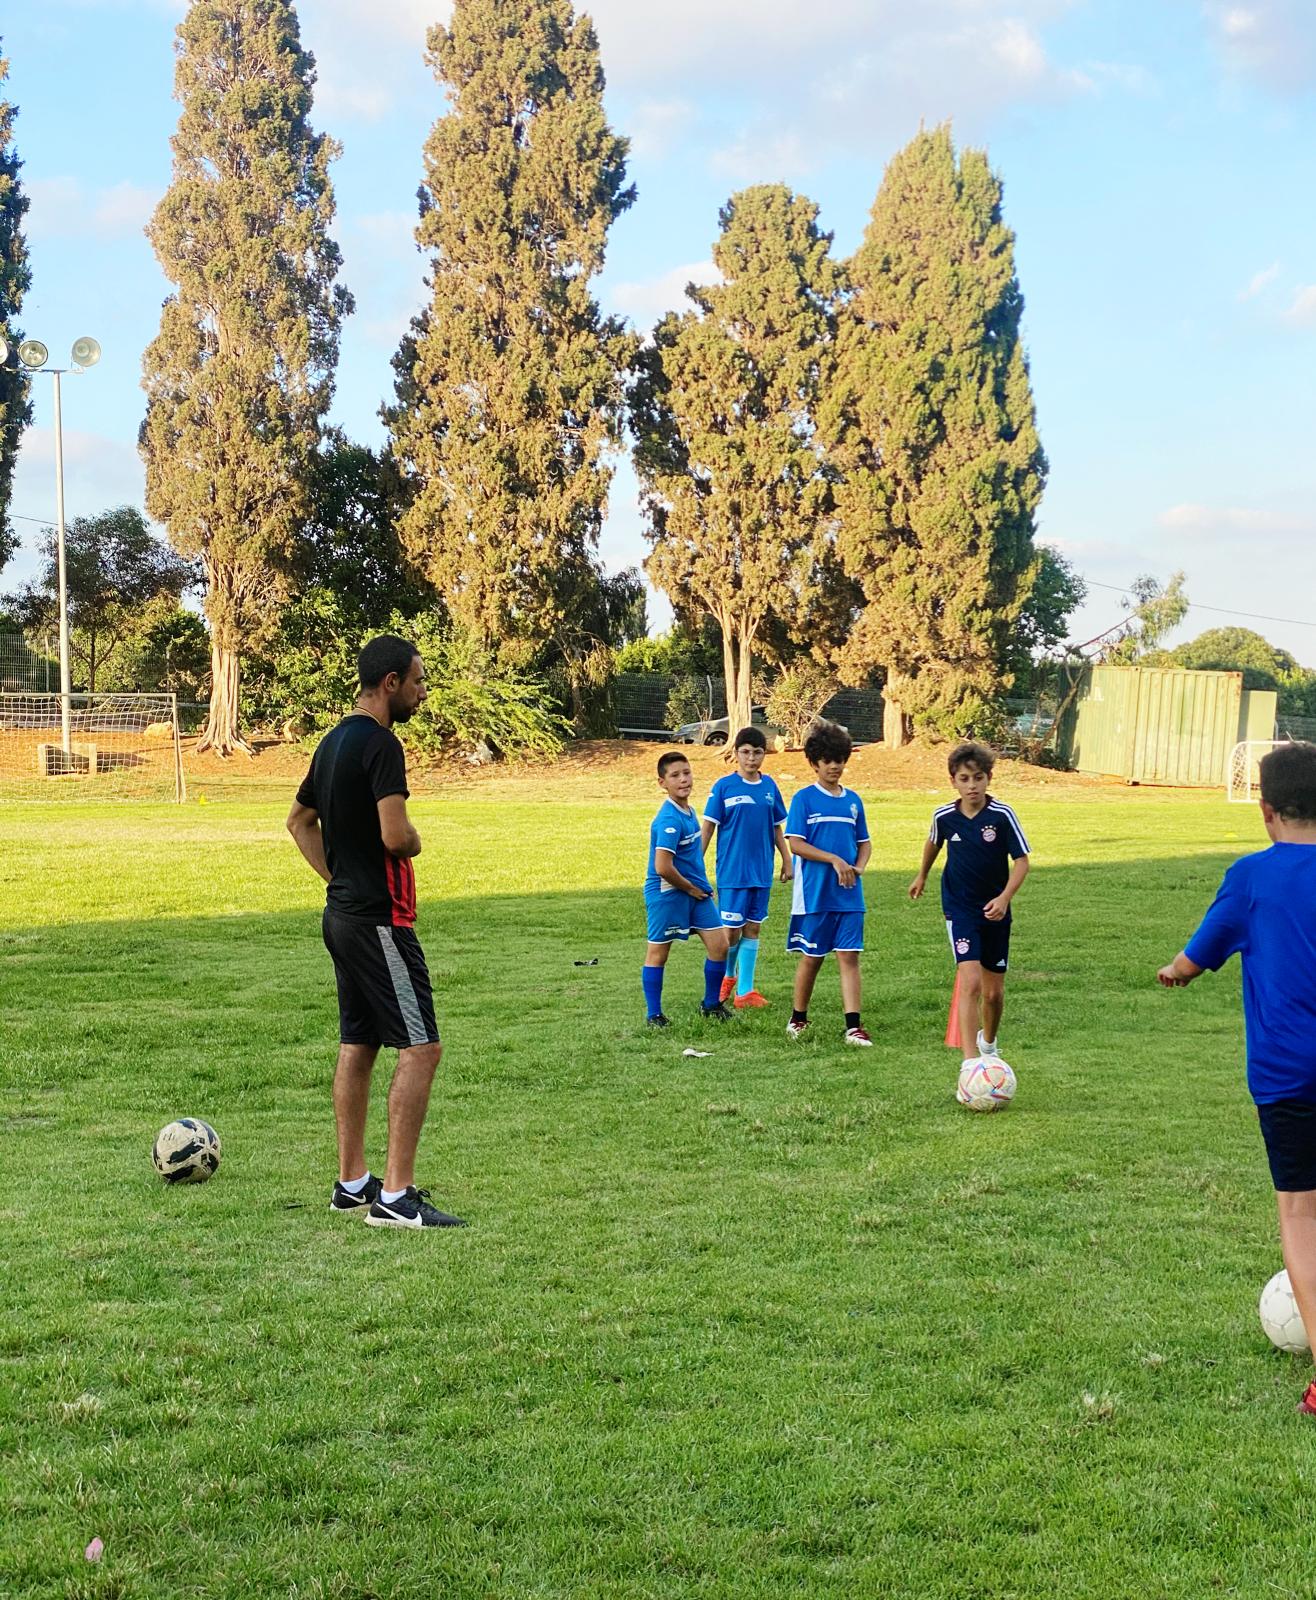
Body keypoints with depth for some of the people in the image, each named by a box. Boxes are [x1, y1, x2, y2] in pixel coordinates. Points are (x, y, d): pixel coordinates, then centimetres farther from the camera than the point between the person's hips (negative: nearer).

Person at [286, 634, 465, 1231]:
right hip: (378, 919, -10)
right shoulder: (380, 743, -16)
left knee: (356, 1047, 14)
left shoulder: (334, 740, 13)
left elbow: (299, 820, 25)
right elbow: (396, 836, -26)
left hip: (342, 913, 10)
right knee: (420, 1048, -8)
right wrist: (416, 842, -3)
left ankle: (352, 1183, 20)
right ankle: (395, 1196, -10)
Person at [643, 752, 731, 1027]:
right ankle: (654, 1015, 16)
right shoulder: (669, 820, -23)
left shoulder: (687, 811, 6)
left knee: (719, 944, 5)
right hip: (667, 892, -8)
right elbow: (662, 867, -28)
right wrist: (690, 888, -13)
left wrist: (703, 886, 12)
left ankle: (712, 1005, 22)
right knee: (658, 952, 5)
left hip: (695, 890, 8)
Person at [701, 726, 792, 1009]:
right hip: (732, 871, -4)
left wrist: (787, 860, 12)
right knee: (732, 930, -2)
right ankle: (728, 976, 26)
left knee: (753, 928, 7)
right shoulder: (724, 786, -7)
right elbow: (707, 827, -5)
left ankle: (745, 991, 13)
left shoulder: (769, 786, 6)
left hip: (762, 872, 4)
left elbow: (777, 827, 14)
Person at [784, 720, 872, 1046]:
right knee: (812, 958, 6)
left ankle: (853, 1026, -5)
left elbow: (864, 842, 17)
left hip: (849, 895, 4)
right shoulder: (804, 799, -4)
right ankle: (798, 1019, 23)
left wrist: (859, 867, -4)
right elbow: (795, 844, -11)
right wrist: (835, 860, -17)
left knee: (849, 956, -2)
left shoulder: (852, 800, 10)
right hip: (815, 894, -4)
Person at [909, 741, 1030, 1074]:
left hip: (995, 910, 1)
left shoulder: (1002, 815, -12)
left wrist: (1004, 897, -22)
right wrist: (922, 876, 31)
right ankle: (970, 1061, -23)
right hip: (960, 909, -1)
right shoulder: (944, 816, -6)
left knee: (994, 991, 10)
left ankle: (988, 1043, 40)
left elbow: (1021, 860, -9)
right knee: (970, 982, -19)